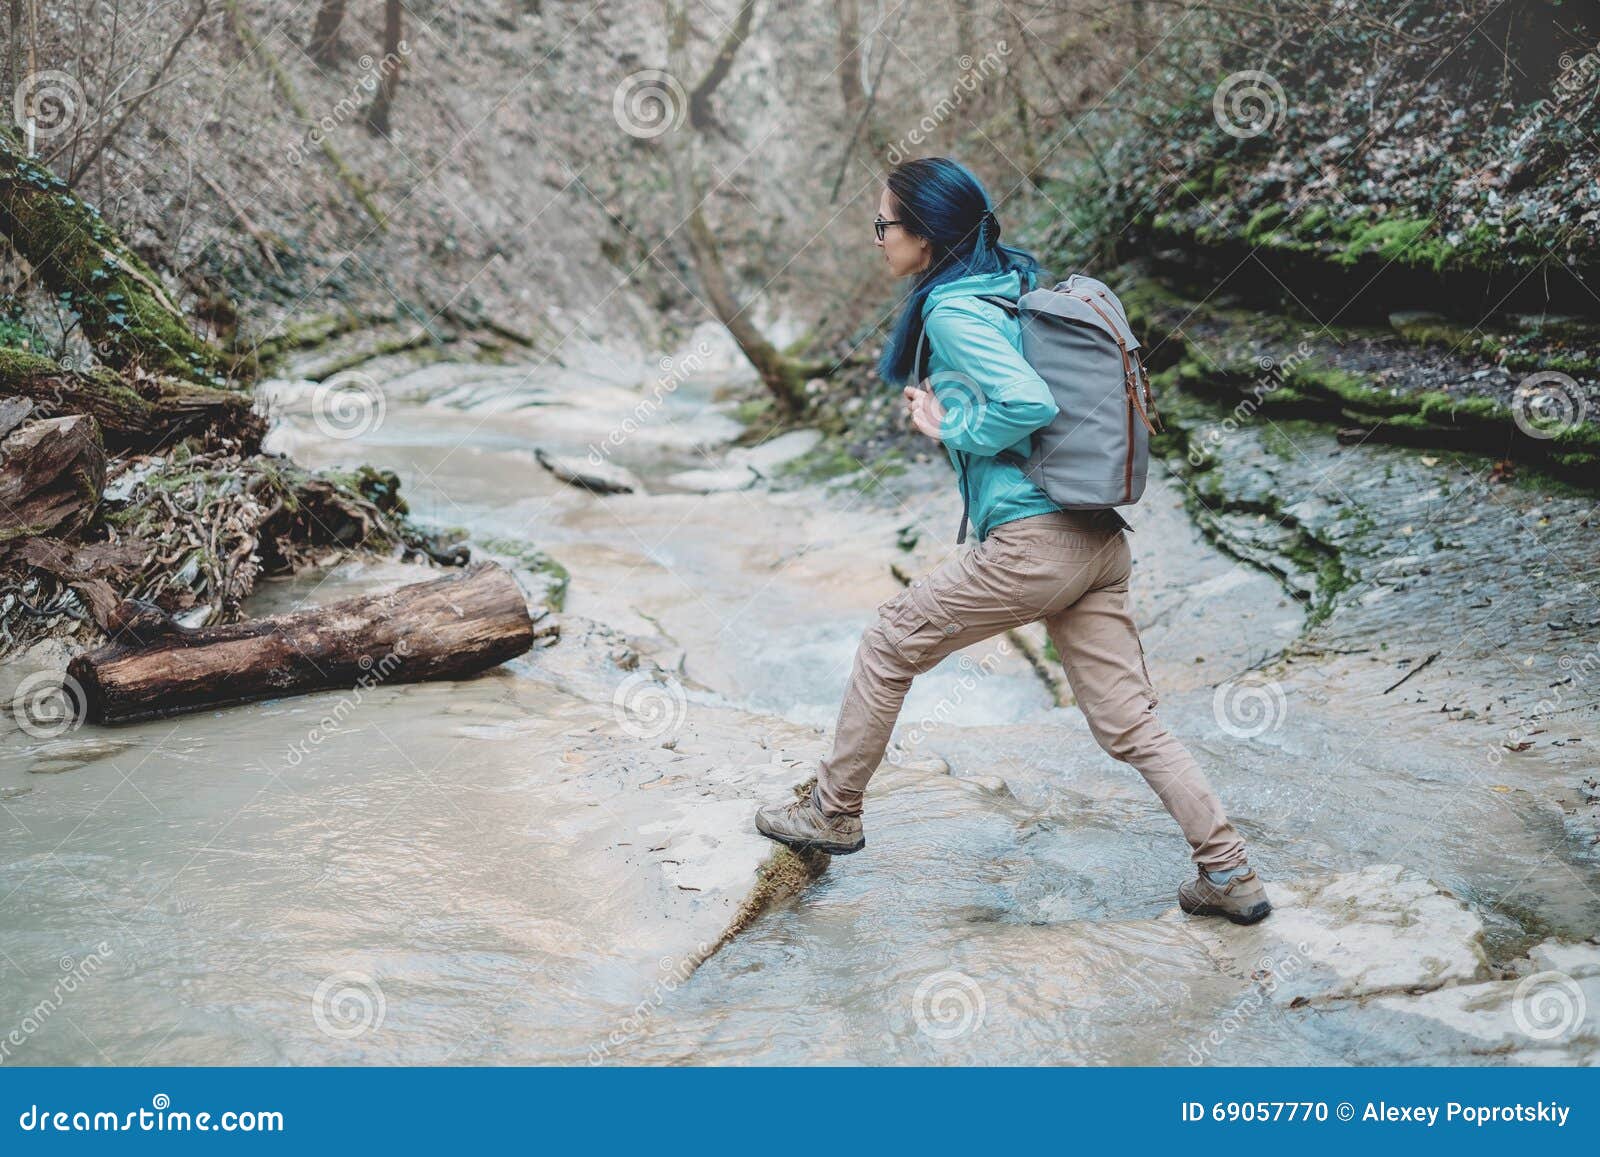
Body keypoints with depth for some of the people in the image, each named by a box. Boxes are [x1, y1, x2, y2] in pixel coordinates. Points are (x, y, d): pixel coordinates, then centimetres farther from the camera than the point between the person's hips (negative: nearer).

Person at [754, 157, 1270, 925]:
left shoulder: (952, 311, -10)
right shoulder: (1016, 285, 17)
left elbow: (1030, 404, -23)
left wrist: (953, 432, -6)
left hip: (1034, 544, -8)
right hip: (1101, 540, 8)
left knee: (889, 646, 10)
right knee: (1129, 724, 11)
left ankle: (834, 814, 24)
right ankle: (1229, 875, 11)